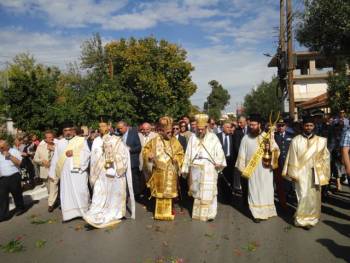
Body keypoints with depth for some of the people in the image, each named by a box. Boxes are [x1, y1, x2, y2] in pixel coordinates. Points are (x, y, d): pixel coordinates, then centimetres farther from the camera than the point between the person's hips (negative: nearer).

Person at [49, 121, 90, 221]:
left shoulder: (81, 140, 6)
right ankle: (69, 214, 12)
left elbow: (87, 153, -6)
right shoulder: (59, 143, 14)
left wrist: (74, 152, -15)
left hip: (78, 171, -3)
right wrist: (52, 173, 10)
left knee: (81, 192, -4)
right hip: (65, 172, 3)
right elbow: (55, 159, 13)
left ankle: (84, 212, 9)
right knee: (66, 193, 3)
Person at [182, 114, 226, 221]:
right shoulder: (192, 138, 7)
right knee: (197, 192, 10)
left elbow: (219, 152, -6)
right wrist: (186, 169, 7)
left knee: (208, 192, -1)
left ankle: (209, 213, 10)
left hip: (209, 169, -2)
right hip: (195, 169, 3)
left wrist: (219, 163, -22)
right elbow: (188, 154, 8)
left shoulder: (213, 137, 0)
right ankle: (197, 212, 22)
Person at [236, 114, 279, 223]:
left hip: (265, 169, 0)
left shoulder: (268, 136, 0)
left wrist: (270, 148, -21)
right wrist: (243, 169, 1)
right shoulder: (246, 138, 0)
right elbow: (242, 154, 3)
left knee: (266, 191, 7)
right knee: (254, 191, 3)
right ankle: (257, 213, 11)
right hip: (252, 170, 0)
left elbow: (276, 150, 1)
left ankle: (266, 211, 22)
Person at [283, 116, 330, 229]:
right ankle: (302, 218, 10)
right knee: (303, 195, -4)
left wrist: (323, 174, 2)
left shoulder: (321, 141, 2)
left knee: (313, 196, 9)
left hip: (315, 174, 2)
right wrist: (293, 174, -5)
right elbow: (292, 158, -3)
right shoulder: (296, 140, -3)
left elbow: (325, 157, 6)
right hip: (301, 172, -2)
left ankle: (311, 216, 26)